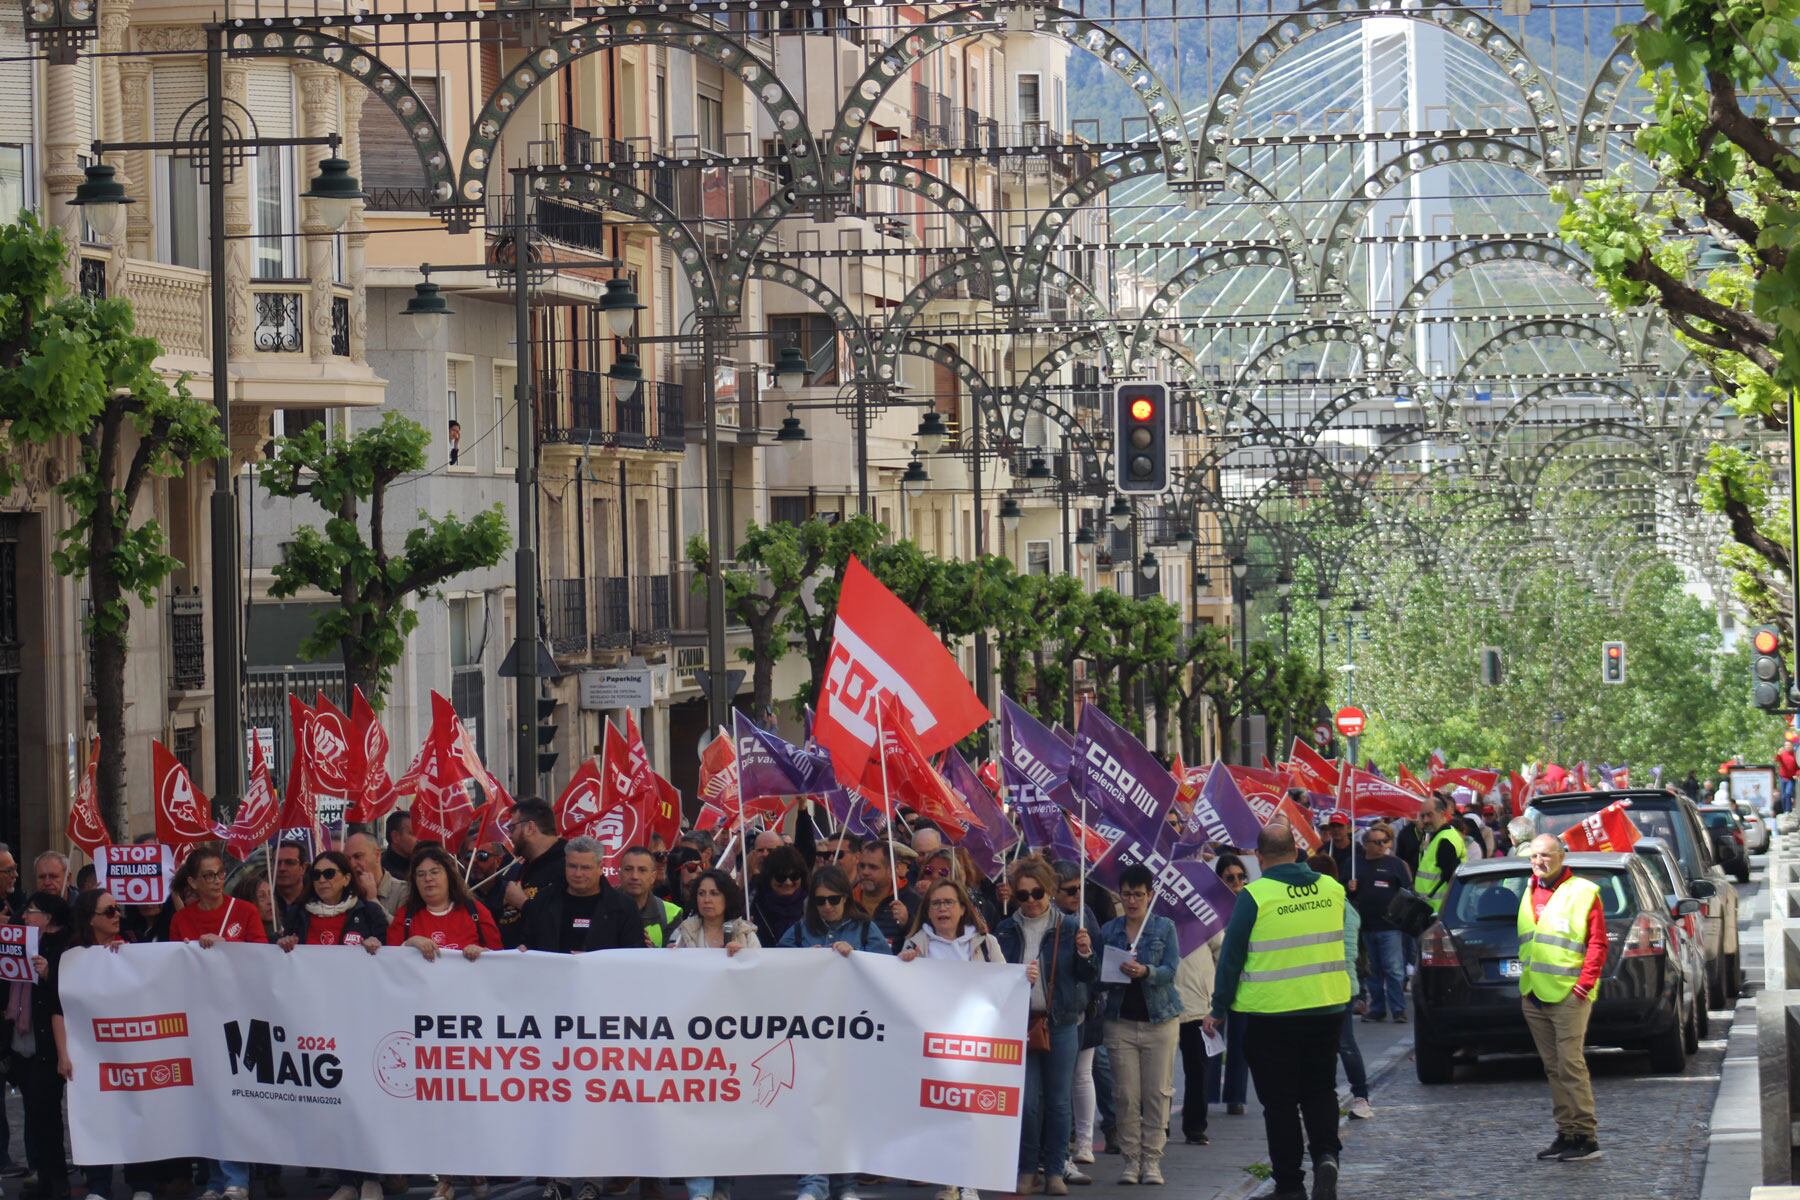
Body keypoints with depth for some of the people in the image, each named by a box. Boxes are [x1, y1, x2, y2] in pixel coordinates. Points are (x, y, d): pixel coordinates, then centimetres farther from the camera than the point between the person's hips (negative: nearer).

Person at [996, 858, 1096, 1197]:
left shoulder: (1069, 927, 1)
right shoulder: (1006, 931, 5)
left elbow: (1089, 977, 4)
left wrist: (1085, 954, -16)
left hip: (1061, 1023, 0)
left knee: (1058, 1101, 4)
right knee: (1027, 1101, -3)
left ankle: (1055, 1170, 11)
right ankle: (1028, 1169, 8)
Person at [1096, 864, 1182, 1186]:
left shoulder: (1165, 927, 1)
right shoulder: (1108, 930, 7)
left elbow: (1171, 970, -9)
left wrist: (1145, 971, -28)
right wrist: (1117, 972, -17)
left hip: (1160, 1018, -1)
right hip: (1121, 1020, 1)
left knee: (1157, 1093, -2)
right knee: (1126, 1095, -1)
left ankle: (1152, 1160, 4)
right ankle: (1131, 1159, 6)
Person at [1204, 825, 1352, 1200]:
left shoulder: (1254, 896, -12)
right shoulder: (1332, 890, 1)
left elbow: (1232, 955, -7)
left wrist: (1219, 1009, 3)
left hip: (1272, 1013, -4)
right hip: (1328, 1007, 4)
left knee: (1280, 1100, 6)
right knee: (1319, 1089, 17)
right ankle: (1326, 1154, -6)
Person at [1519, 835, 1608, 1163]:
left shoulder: (1583, 892, -4)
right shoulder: (1529, 894, 17)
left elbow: (1598, 943, -8)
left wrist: (1585, 981, -15)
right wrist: (1525, 980, 16)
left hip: (1568, 994, -7)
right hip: (1533, 997, 7)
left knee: (1570, 1064, -10)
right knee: (1553, 1067, 9)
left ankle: (1586, 1137, -8)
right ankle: (1567, 1133, 14)